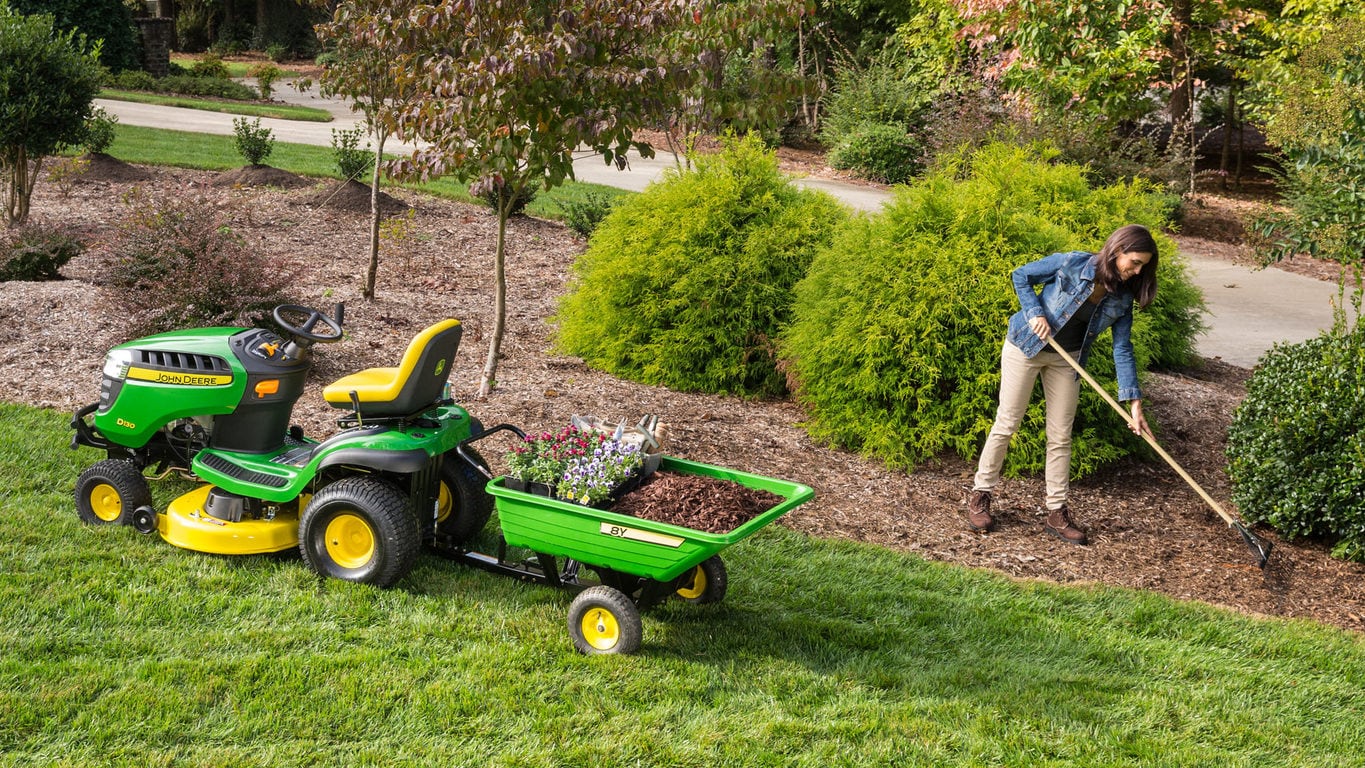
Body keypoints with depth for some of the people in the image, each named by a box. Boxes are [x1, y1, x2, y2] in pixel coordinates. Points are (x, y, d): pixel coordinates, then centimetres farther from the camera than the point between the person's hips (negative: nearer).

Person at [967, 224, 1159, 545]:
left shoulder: (1122, 297, -7)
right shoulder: (1073, 263, -21)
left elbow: (1122, 348, -7)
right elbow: (1021, 275, -9)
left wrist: (1134, 401, -13)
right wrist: (1035, 312, -22)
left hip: (1066, 360, 5)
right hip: (1026, 346, -4)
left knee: (1061, 436, 6)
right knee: (1007, 424, 1)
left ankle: (1057, 513, 14)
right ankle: (980, 494, 16)